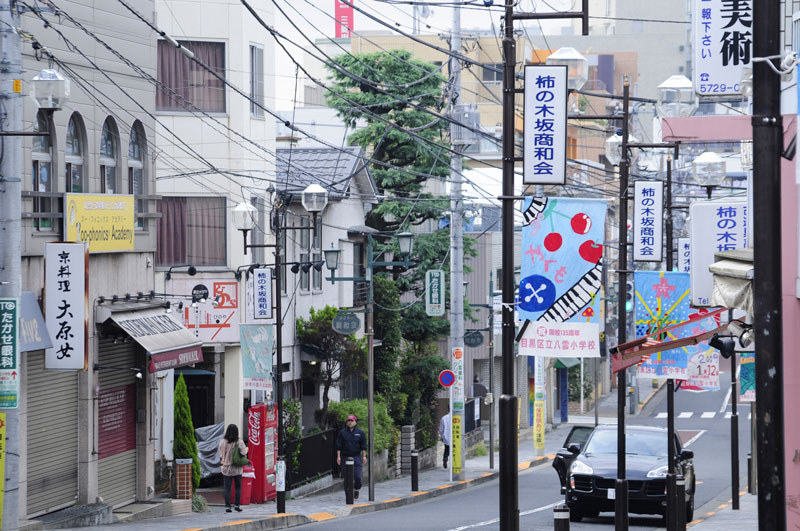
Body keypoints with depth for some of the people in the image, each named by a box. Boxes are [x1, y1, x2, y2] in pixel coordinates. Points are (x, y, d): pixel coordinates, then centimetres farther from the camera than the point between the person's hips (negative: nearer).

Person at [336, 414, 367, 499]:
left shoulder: (360, 432, 6)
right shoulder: (342, 432, 5)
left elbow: (363, 445, 7)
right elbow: (338, 445, 5)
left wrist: (364, 456, 0)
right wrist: (338, 456, -3)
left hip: (357, 457, 0)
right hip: (346, 457, 0)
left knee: (357, 476, -8)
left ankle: (356, 489, 17)